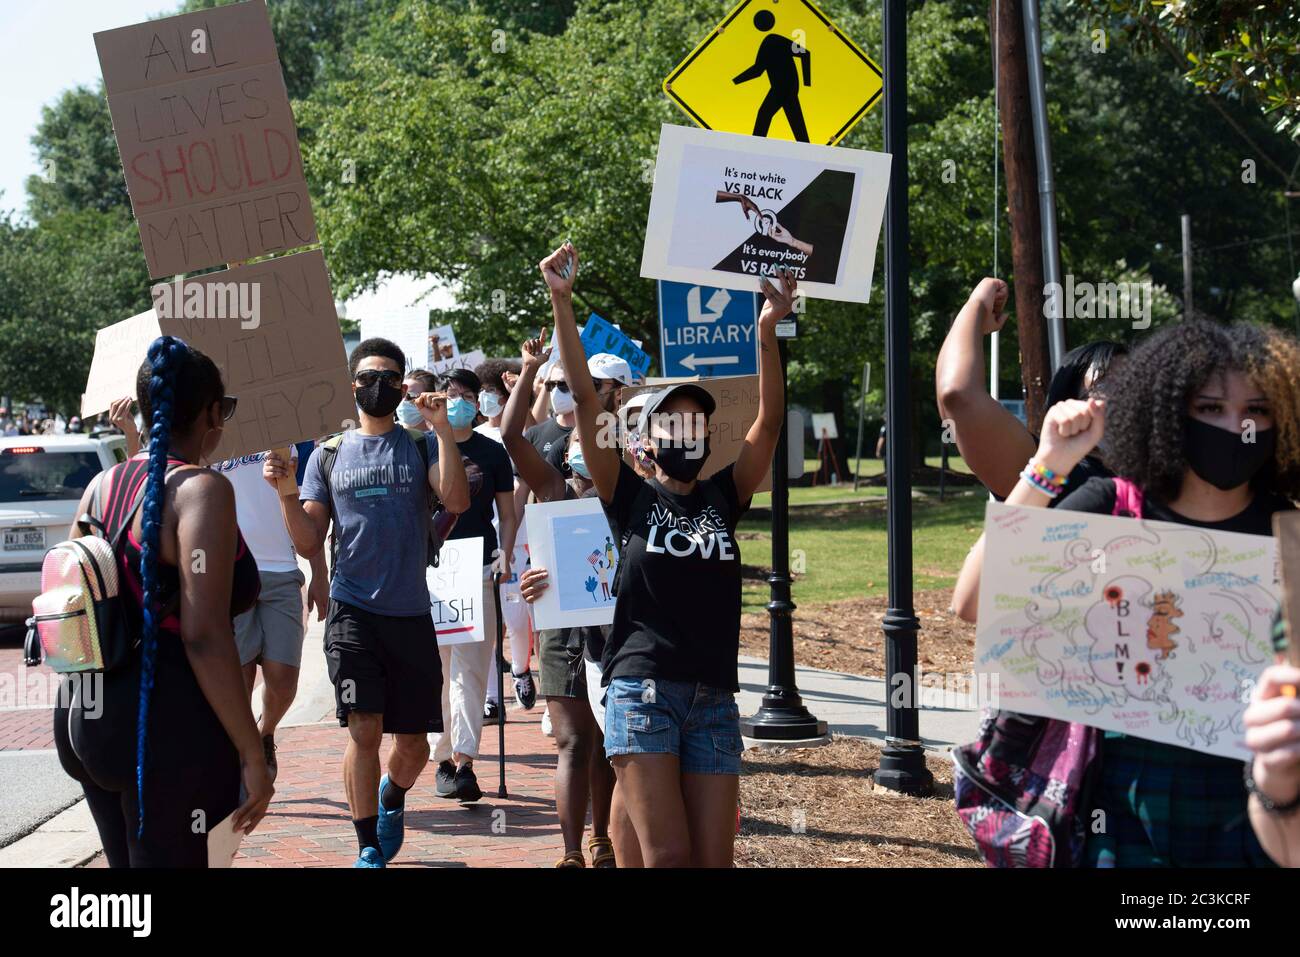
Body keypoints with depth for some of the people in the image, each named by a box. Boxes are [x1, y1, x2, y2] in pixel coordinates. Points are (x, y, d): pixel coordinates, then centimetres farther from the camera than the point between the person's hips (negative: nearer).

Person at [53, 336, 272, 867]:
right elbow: (204, 637, -21)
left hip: (86, 718, 8)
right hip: (167, 729, -8)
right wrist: (251, 754, -17)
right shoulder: (201, 489, -14)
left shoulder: (101, 486, 9)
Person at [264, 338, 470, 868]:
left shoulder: (421, 445, 6)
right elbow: (309, 543, 6)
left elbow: (456, 501, -14)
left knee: (414, 744, 9)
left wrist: (443, 428, -18)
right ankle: (368, 848, 4)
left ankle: (391, 796, 42)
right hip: (352, 611, -1)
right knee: (364, 731, -11)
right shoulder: (328, 455, 9)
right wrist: (284, 490, -9)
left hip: (411, 614, 1)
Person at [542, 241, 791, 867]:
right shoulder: (630, 497, 5)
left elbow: (769, 420, 1)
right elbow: (584, 395, -3)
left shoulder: (724, 498, 13)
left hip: (713, 701, 4)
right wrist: (561, 303, -10)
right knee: (668, 856, -12)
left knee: (715, 859, 2)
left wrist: (768, 331, -11)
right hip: (642, 690, -3)